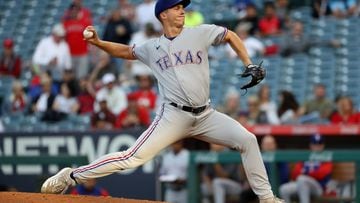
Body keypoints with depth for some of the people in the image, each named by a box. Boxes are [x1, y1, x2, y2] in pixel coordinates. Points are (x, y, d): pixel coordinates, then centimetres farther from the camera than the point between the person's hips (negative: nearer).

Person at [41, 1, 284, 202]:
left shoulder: (200, 33, 5)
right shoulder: (152, 48, 9)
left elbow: (231, 36, 15)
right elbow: (126, 51, 24)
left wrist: (249, 65, 4)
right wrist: (98, 42, 8)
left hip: (206, 116, 2)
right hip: (174, 116, -2)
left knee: (247, 140, -11)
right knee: (132, 158, -14)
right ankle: (70, 176, -6)